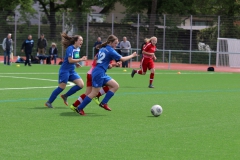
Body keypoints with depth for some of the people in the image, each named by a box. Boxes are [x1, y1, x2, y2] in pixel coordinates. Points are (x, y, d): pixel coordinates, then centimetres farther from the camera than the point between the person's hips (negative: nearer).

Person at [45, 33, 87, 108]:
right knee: (61, 87, -7)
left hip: (72, 71, 8)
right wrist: (81, 59, -22)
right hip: (65, 70, -8)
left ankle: (65, 96, 9)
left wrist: (76, 63, 6)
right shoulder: (70, 48, -16)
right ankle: (49, 102, 5)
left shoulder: (77, 49, 9)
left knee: (81, 84, -3)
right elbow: (70, 60, -24)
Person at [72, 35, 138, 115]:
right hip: (99, 73, -9)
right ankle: (79, 108, 1)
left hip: (102, 74, 9)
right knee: (94, 93, -6)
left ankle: (103, 103, 5)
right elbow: (122, 59, -7)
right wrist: (132, 55, 5)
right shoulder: (110, 51, -12)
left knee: (115, 86, 6)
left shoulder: (102, 49, 14)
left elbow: (96, 58, 24)